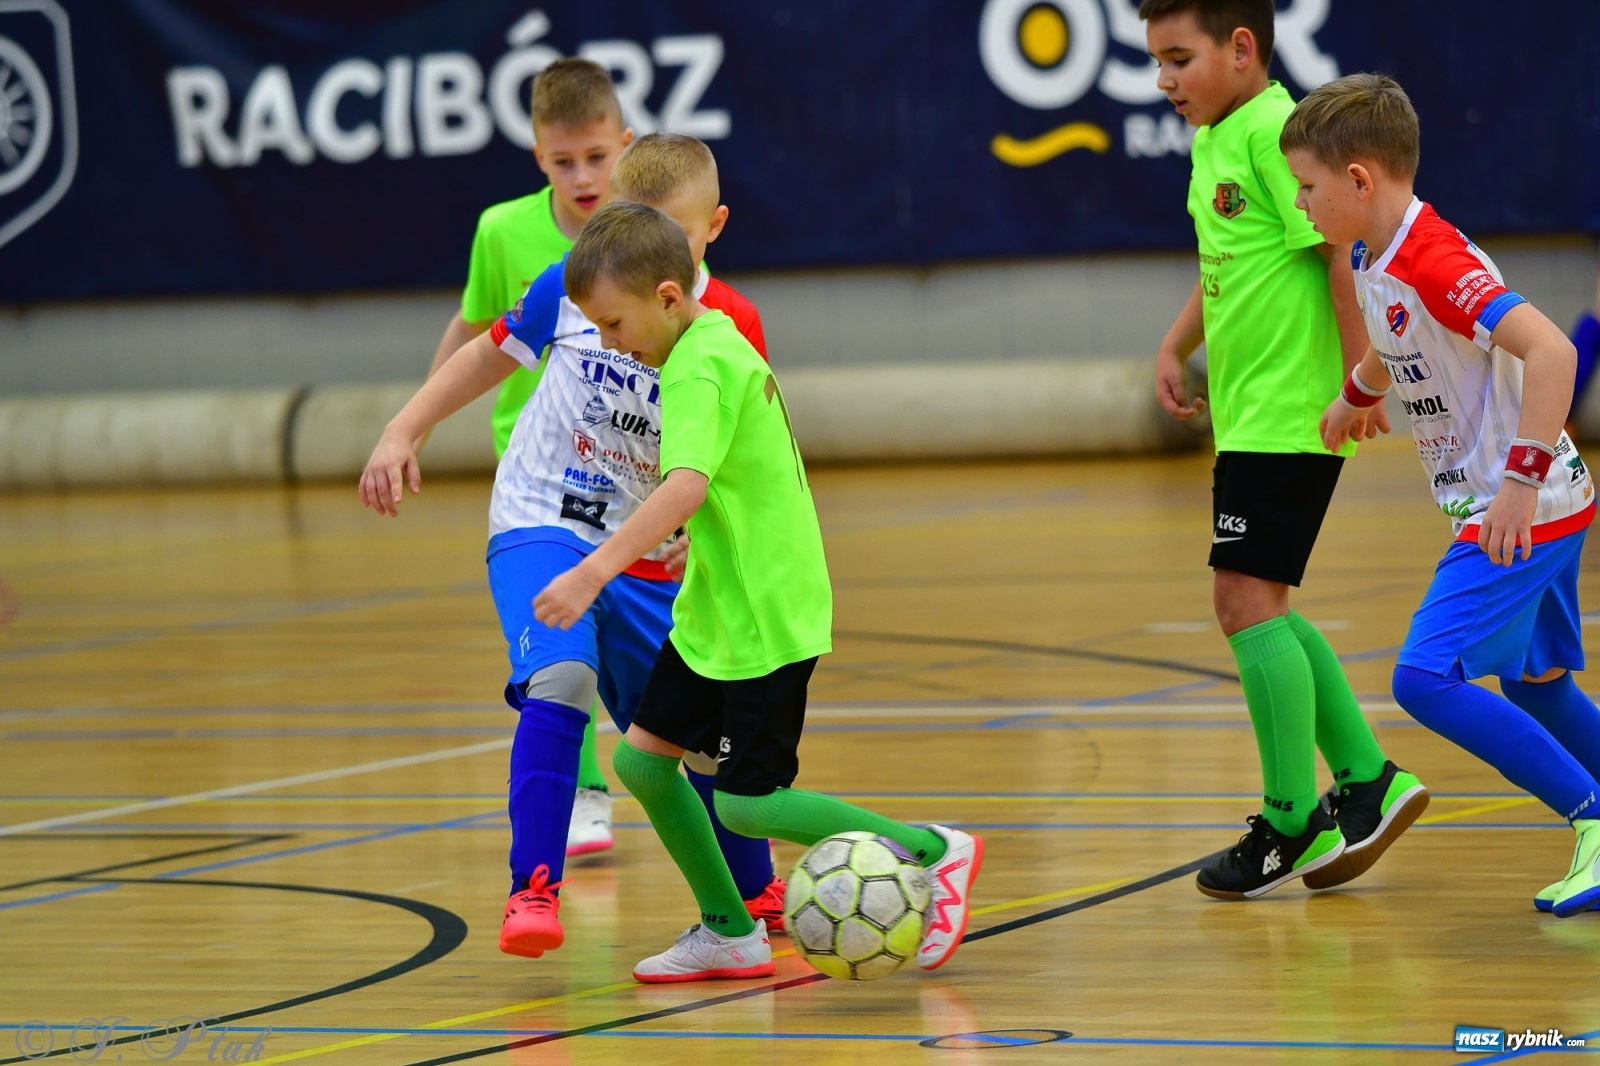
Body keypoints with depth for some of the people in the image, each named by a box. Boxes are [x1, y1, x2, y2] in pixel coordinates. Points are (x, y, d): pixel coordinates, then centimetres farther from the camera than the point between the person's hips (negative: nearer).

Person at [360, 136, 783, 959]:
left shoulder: (730, 327, -9)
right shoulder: (572, 288, -6)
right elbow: (491, 352, 10)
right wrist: (402, 434, 6)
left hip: (648, 558, 1)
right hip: (541, 527, -1)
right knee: (559, 678, -29)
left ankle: (759, 897, 34)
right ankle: (533, 889, -27)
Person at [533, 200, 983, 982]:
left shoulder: (697, 374, -22)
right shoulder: (719, 342, 8)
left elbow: (686, 488, -38)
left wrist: (595, 570, -46)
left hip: (765, 617, -10)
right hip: (714, 610, 10)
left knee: (747, 804, -4)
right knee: (642, 756, 9)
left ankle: (933, 852, 8)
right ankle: (729, 933, 18)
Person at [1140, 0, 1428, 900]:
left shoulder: (1275, 131, -15)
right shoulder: (1213, 141, 14)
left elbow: (1341, 252, -18)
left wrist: (1359, 381, -19)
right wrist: (1177, 346, 16)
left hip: (1289, 412, -10)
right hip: (1251, 412, 10)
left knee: (1247, 598, -11)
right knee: (1260, 608, 14)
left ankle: (1292, 819, -4)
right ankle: (1366, 781, 21)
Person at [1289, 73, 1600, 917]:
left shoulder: (1436, 265, -23)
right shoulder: (1374, 260, 7)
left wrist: (1522, 481, -34)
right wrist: (1356, 395, 47)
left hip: (1530, 509, -10)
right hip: (1493, 503, 10)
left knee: (1426, 678, -16)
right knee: (1531, 683, 17)